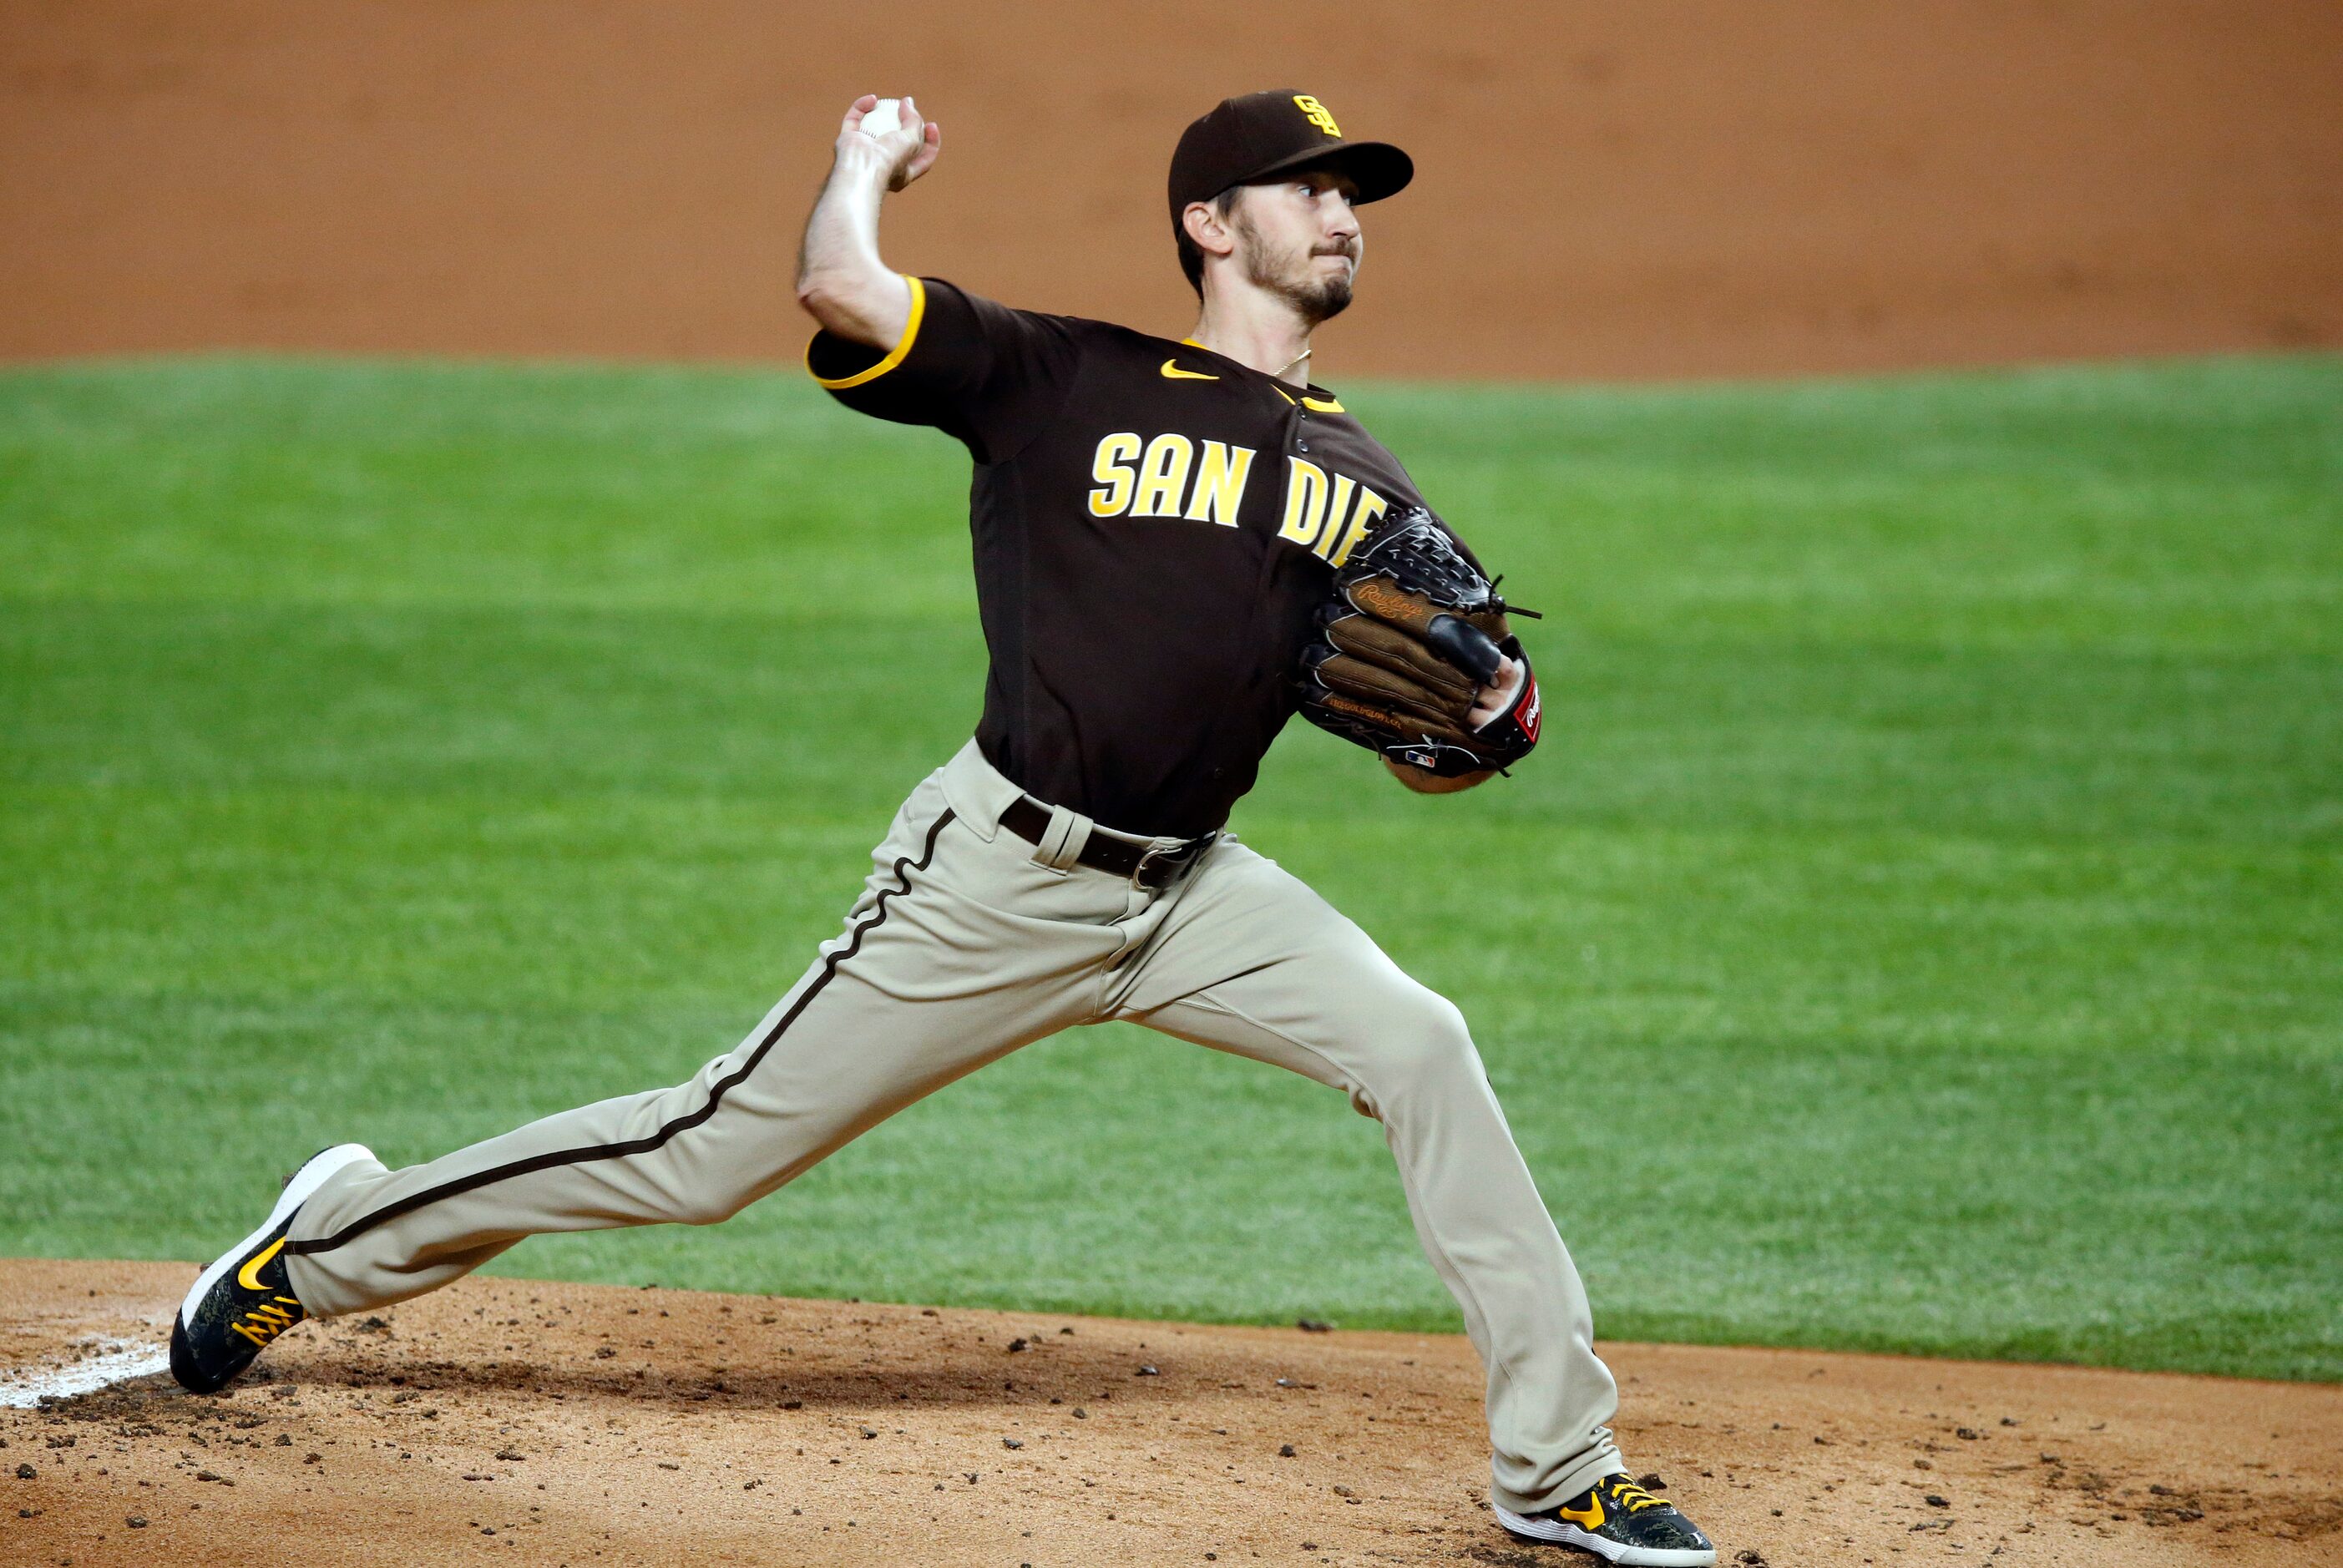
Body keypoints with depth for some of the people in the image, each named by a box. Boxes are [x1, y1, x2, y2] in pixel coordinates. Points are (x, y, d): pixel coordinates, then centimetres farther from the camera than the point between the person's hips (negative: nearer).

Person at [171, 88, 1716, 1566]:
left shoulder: (1368, 487, 11)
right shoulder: (1068, 384, -2)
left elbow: (1425, 757, 10)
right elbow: (839, 289, -15)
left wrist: (1490, 720, -13)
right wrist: (867, 158, 5)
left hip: (1192, 892, 4)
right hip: (1002, 878, -4)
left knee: (1420, 1049, -18)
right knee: (716, 1152, -1)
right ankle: (338, 1244, 19)